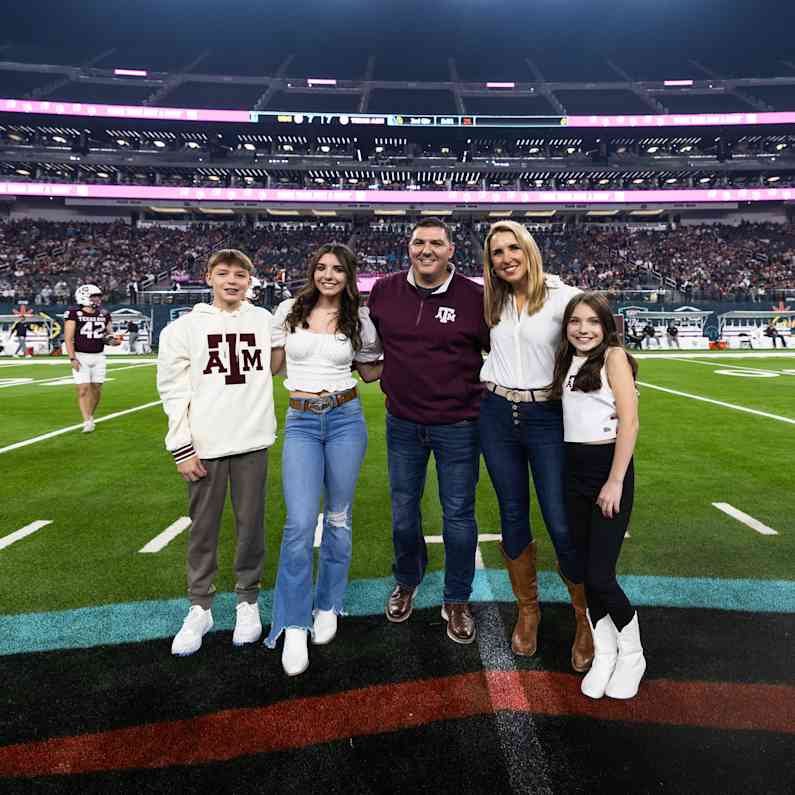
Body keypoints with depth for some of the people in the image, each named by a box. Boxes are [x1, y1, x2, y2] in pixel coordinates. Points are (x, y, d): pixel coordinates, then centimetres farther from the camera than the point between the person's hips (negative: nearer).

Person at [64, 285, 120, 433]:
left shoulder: (104, 314, 6)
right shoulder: (74, 313, -7)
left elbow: (110, 333, 16)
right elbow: (68, 338, -8)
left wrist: (112, 340, -9)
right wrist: (72, 358, -15)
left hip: (98, 356, 4)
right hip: (80, 356, -4)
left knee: (96, 388, 7)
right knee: (83, 389, -8)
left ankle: (90, 416, 26)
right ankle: (87, 422, -4)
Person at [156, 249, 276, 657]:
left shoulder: (264, 320, 7)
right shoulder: (185, 327, 0)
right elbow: (172, 389, -1)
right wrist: (181, 447, -6)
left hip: (252, 441, 2)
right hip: (205, 445, -1)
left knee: (251, 524, 10)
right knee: (202, 527, 9)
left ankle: (248, 600, 28)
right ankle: (200, 608, 25)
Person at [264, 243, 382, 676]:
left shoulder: (358, 320, 4)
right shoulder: (289, 310, 4)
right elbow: (271, 364, 13)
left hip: (345, 417, 1)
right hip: (301, 421, 0)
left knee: (338, 516, 9)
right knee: (299, 522, -10)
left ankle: (328, 606, 30)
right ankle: (294, 626, 7)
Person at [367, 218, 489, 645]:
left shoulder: (474, 297, -8)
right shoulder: (385, 290, 0)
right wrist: (382, 377, 12)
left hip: (458, 425, -2)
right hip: (402, 423, 3)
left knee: (458, 515, 8)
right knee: (403, 511, 16)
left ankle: (457, 601, 29)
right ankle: (406, 583, 42)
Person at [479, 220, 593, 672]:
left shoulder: (562, 296, -5)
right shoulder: (493, 304, 9)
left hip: (547, 417, -4)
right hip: (498, 415, 4)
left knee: (562, 526, -3)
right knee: (513, 517, 11)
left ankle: (586, 619, 21)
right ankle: (528, 610, 30)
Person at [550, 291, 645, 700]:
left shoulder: (614, 356, -6)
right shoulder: (568, 362, 13)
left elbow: (629, 422, -12)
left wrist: (615, 482, -15)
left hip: (609, 468, -6)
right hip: (575, 471, 6)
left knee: (599, 576, -4)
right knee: (585, 571, 10)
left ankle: (632, 655, 23)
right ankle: (603, 655, 28)